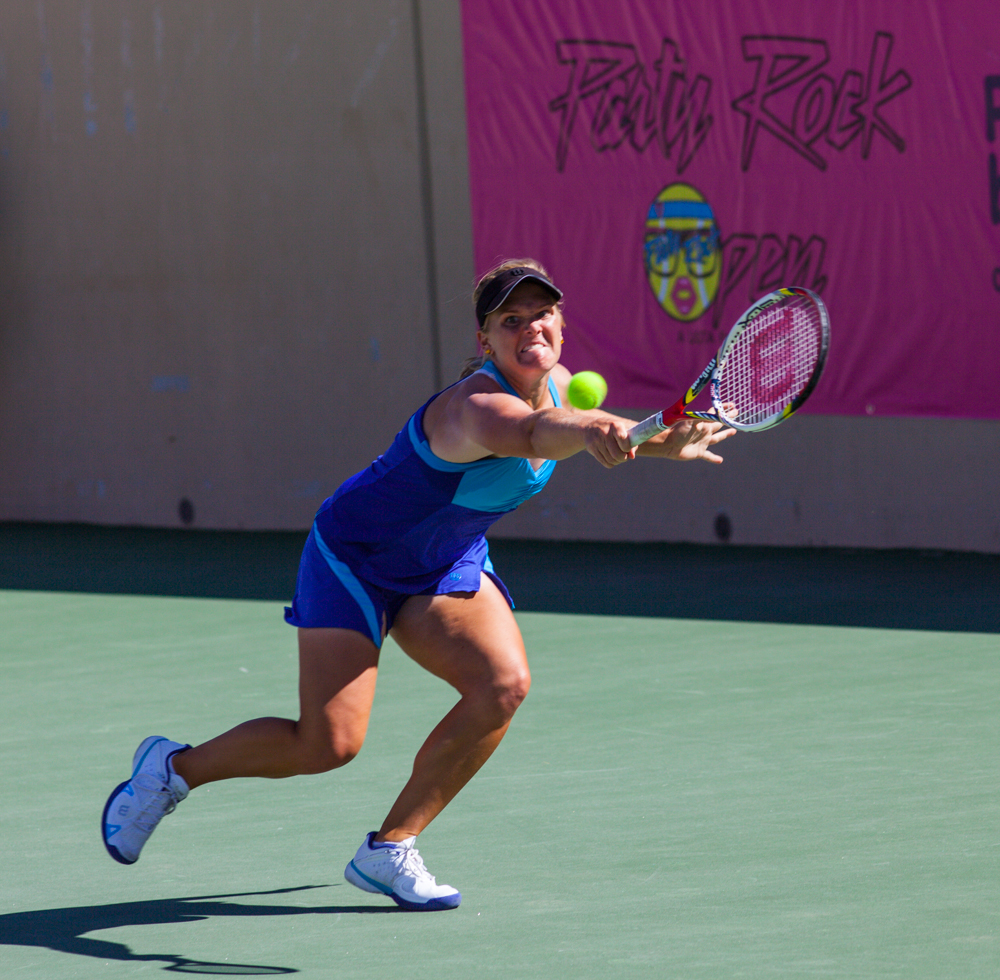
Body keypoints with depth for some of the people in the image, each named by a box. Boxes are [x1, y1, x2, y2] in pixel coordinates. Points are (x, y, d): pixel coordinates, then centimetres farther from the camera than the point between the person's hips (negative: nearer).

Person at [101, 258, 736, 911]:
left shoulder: (558, 385, -7)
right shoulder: (478, 405, -34)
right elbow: (527, 433, -60)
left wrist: (666, 444, 15)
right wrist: (584, 429, -82)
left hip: (446, 566, 8)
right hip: (355, 556, -7)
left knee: (504, 684, -19)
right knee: (330, 743, -14)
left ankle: (390, 850, -5)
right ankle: (175, 768, 14)